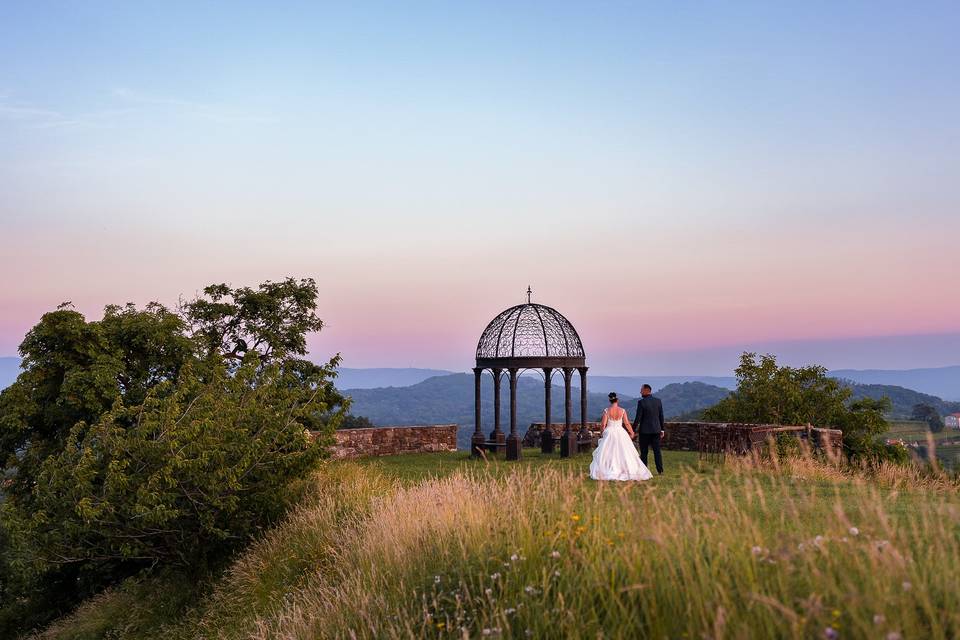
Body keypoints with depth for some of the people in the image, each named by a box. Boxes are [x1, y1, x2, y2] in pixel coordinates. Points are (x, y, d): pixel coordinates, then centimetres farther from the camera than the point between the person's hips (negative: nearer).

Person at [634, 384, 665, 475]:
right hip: (656, 430, 4)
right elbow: (661, 416, 6)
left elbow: (638, 418, -12)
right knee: (657, 451, 7)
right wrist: (662, 429, 14)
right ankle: (660, 471, 5)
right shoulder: (658, 401, 3)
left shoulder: (641, 402, -12)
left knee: (644, 452, 4)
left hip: (644, 430, -4)